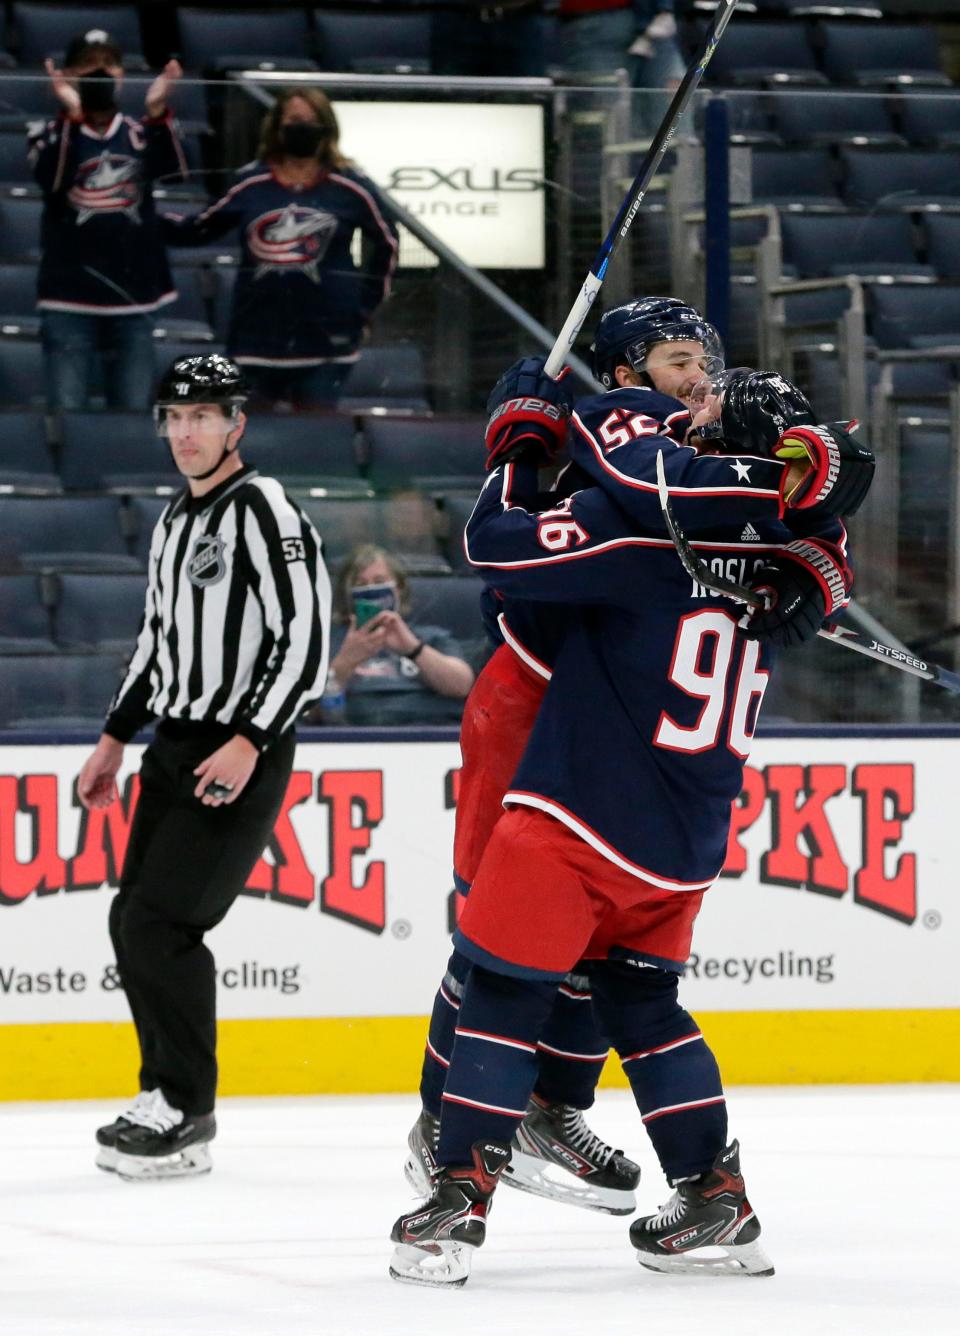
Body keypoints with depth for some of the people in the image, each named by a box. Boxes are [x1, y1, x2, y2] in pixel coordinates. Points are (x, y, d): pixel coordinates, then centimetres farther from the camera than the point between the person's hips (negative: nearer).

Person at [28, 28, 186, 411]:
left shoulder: (140, 135, 9)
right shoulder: (51, 135, 3)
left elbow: (172, 168, -12)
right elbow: (51, 177, -19)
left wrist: (157, 112, -31)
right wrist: (72, 116, -35)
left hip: (134, 300, 2)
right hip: (69, 302, -2)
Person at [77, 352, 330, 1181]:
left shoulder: (264, 512, -13)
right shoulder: (176, 520, 15)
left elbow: (306, 640, -19)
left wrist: (248, 743, -25)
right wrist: (116, 739, 23)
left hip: (243, 758, -9)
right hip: (175, 748, 9)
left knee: (160, 922, -14)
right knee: (135, 919, 8)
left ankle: (185, 1115, -6)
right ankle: (168, 1097, 18)